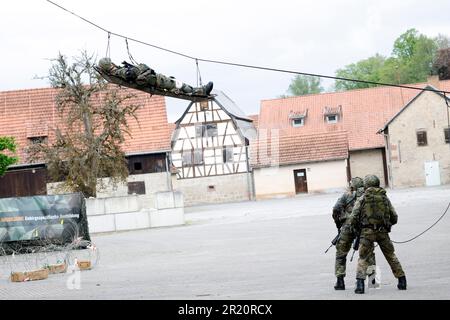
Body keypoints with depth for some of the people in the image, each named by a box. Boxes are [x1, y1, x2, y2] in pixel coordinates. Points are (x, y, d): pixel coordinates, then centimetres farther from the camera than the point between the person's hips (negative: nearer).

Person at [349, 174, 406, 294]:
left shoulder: (362, 199, 2)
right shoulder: (385, 198, 10)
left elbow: (353, 219, -5)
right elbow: (394, 218, 11)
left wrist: (357, 227, 14)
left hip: (367, 232, -2)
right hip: (383, 232, 2)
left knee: (363, 258, 5)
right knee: (391, 257, 16)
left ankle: (360, 284, -9)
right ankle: (402, 282, 20)